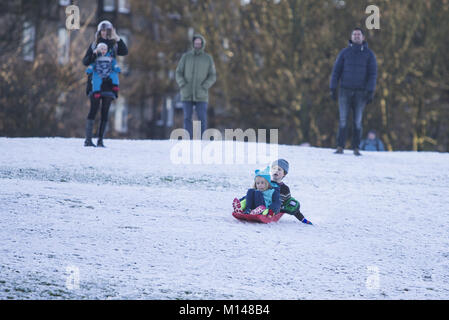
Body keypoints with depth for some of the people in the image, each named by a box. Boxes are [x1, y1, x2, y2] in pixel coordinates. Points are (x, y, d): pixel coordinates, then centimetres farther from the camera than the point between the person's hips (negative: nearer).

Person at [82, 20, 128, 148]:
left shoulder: (114, 46, 11)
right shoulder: (94, 45, 9)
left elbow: (125, 52, -8)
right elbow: (85, 62, 4)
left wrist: (117, 38, -13)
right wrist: (94, 54, -14)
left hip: (109, 83, 2)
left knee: (105, 112, 1)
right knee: (94, 109, -10)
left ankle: (100, 140, 3)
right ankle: (88, 139, -10)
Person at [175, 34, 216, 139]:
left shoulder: (208, 58, 4)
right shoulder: (186, 57, 5)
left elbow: (212, 77, 3)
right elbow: (179, 73, 5)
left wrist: (204, 87, -11)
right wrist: (183, 86, -10)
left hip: (201, 95, -1)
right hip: (187, 94, 1)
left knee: (202, 119, -5)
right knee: (187, 118, -1)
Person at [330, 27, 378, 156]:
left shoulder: (369, 54, 2)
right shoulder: (344, 52, 4)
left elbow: (372, 73, -2)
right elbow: (336, 71, 3)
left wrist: (370, 92, -11)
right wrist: (333, 88, -4)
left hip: (360, 92, 0)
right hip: (345, 91, 0)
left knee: (357, 121, 1)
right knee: (343, 120, -3)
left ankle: (356, 148, 6)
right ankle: (340, 147, -1)